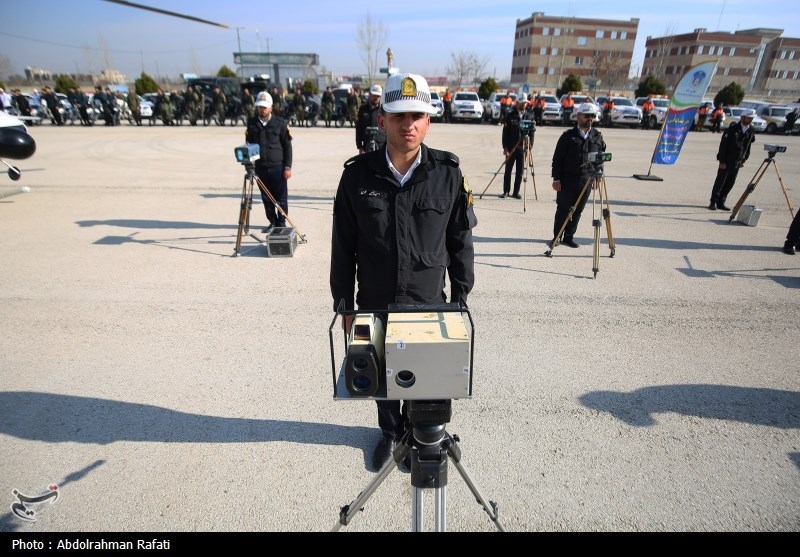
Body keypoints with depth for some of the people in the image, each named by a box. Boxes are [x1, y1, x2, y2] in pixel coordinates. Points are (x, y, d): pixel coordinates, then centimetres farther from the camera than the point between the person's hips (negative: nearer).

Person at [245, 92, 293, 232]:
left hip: (278, 167, -3)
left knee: (281, 198, 1)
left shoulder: (280, 123, -1)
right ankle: (272, 222, 21)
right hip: (260, 167, 3)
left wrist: (288, 167, -6)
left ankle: (281, 224, 12)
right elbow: (248, 144, 14)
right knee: (266, 198, 8)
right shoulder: (252, 123, 7)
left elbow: (287, 146, 0)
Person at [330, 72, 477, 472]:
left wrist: (460, 300, 2)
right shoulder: (358, 173, -8)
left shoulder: (448, 174, -9)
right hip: (374, 305, 1)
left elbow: (461, 243, -1)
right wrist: (344, 305, 0)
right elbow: (343, 246, -2)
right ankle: (390, 431, 47)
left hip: (428, 305, 0)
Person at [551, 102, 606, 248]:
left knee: (577, 211, 7)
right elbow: (557, 158, -5)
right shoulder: (568, 135, -3)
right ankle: (557, 237, 15)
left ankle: (569, 237, 18)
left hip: (587, 180, 3)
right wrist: (556, 179, -9)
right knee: (563, 209, 3)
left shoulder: (597, 136, 9)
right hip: (567, 179, -3)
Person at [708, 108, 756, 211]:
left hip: (737, 162, 6)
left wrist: (743, 160, 10)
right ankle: (713, 202, 4)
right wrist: (722, 161, -15)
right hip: (726, 160, -5)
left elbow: (748, 146, 15)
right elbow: (723, 144, -11)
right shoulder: (733, 128, -9)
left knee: (730, 183, 5)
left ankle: (721, 202, 10)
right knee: (720, 181, -2)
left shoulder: (750, 131, 7)